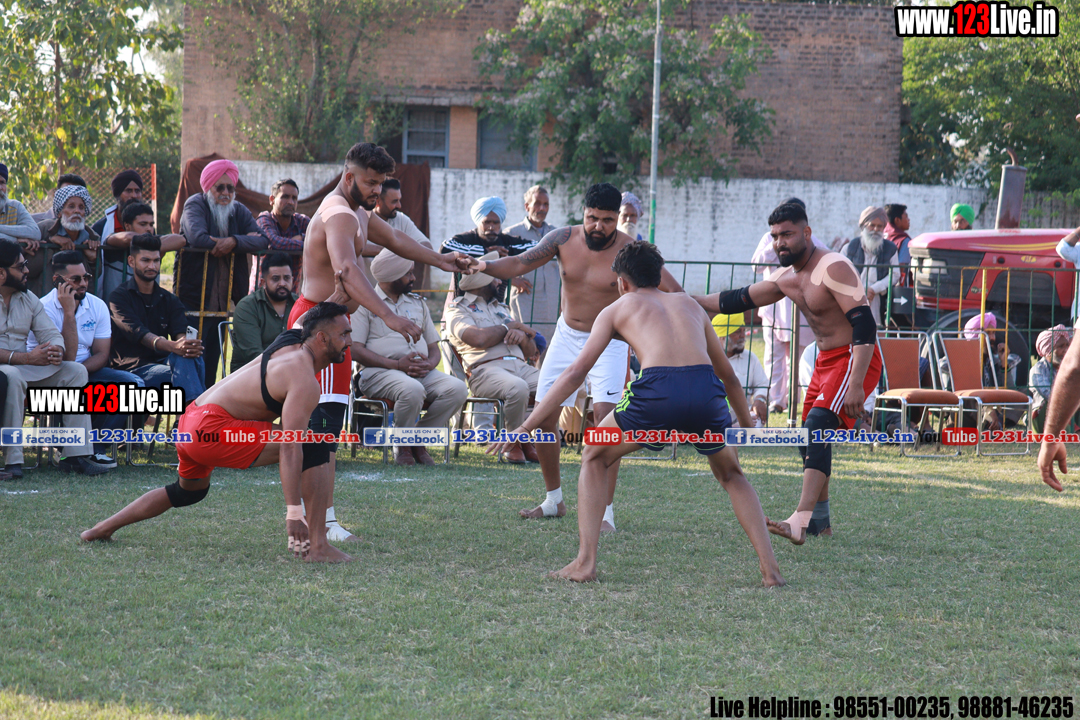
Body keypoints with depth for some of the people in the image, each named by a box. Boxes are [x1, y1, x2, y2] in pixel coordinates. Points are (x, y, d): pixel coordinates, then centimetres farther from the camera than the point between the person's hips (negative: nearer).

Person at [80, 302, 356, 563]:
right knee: (314, 450, -14)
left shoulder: (289, 345, 11)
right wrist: (293, 512, -29)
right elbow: (289, 447, -25)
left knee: (188, 491, 38)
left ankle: (103, 529, 48)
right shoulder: (304, 382, -16)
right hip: (212, 430, -10)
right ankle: (318, 547, -17)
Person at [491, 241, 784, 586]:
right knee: (732, 475, 30)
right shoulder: (689, 305, 34)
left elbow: (576, 372, 17)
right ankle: (769, 568, 15)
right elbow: (728, 374, 40)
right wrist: (748, 427, 52)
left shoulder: (617, 309, 25)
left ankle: (585, 563, 12)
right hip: (706, 391, 3)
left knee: (594, 459, 24)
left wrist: (527, 426, 18)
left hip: (657, 391, -3)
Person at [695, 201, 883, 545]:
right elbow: (739, 300, 23)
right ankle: (819, 518, 30)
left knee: (818, 428, -24)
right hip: (825, 360, 10)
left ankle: (801, 521, -36)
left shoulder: (833, 268, -19)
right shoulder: (787, 279, 9)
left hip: (855, 358, -10)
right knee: (808, 437, 15)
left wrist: (856, 384, -31)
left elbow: (865, 325, -25)